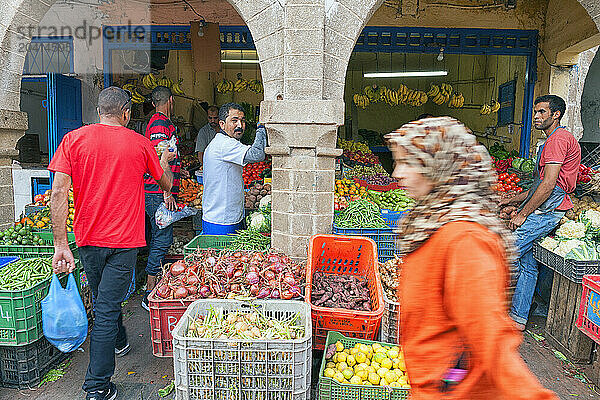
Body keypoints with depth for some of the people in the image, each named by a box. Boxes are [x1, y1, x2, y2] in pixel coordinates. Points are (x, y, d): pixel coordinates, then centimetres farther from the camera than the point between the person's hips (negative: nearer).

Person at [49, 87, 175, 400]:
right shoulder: (140, 144, -4)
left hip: (89, 239, 3)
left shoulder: (73, 139, -2)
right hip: (124, 239, -3)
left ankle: (119, 343, 48)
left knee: (103, 299, 24)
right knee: (107, 308, 2)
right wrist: (165, 161, 34)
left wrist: (60, 245, -9)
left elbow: (59, 192, -11)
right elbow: (166, 185, 11)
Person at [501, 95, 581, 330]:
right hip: (540, 210, 11)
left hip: (545, 211, -11)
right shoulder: (551, 141, 23)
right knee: (527, 265, 10)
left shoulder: (558, 139, -11)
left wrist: (522, 214, -17)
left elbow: (548, 184, -19)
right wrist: (511, 200, 20)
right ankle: (518, 319, 16)